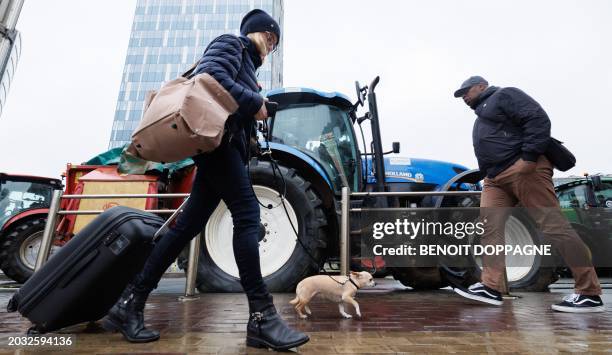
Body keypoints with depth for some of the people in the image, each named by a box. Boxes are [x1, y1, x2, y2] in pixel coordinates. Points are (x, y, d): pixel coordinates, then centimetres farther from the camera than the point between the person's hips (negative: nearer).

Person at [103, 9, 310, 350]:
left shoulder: (245, 62, 32)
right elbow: (210, 75, -15)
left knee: (189, 224, 3)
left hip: (227, 145, 10)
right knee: (247, 213, -19)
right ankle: (262, 316, -18)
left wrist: (252, 99, 8)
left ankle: (130, 303, 9)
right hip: (217, 138, -10)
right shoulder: (230, 43, 7)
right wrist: (254, 103, -12)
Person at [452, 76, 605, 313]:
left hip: (523, 169, -9)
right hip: (495, 179, 10)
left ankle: (589, 293, -4)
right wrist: (487, 176, 19)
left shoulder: (503, 96, 3)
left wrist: (529, 157, -20)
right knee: (489, 228, -3)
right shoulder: (482, 116, 31)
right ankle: (491, 287, -4)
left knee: (553, 227, -10)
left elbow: (538, 119, -11)